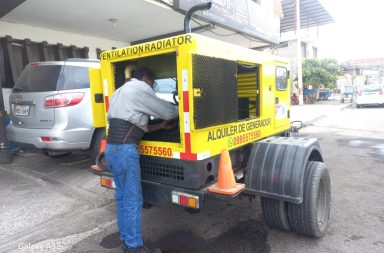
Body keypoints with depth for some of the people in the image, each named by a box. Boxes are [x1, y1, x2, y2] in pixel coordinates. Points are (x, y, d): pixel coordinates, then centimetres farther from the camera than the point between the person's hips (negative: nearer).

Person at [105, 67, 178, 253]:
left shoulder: (120, 91, 24)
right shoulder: (140, 88, -4)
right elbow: (167, 111, -2)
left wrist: (161, 126, 20)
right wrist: (178, 108, 19)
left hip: (111, 148, 10)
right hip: (125, 150, -10)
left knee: (122, 197, 16)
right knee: (133, 200, -1)